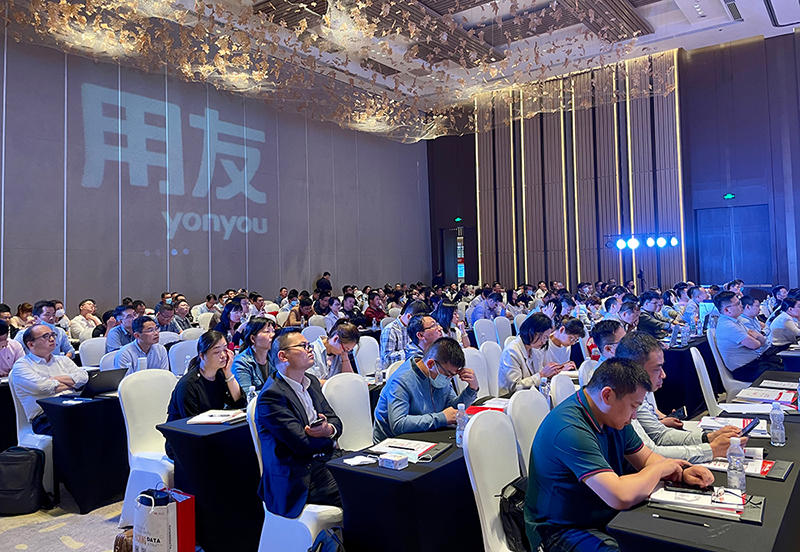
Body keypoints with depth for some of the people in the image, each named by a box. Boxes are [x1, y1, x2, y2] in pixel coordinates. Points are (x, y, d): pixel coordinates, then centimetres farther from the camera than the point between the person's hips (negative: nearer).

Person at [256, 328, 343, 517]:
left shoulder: (312, 381, 13)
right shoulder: (271, 396, -15)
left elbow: (335, 420, 12)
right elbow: (302, 444, -18)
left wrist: (329, 429, -12)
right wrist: (329, 441, 0)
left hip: (327, 460, 8)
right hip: (299, 479, -8)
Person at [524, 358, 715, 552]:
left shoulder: (614, 418, 2)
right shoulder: (571, 430, -30)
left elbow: (647, 457, 15)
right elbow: (621, 497, -35)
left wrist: (682, 472, -6)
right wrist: (660, 468, -17)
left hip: (607, 518, 9)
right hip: (563, 530, -9)